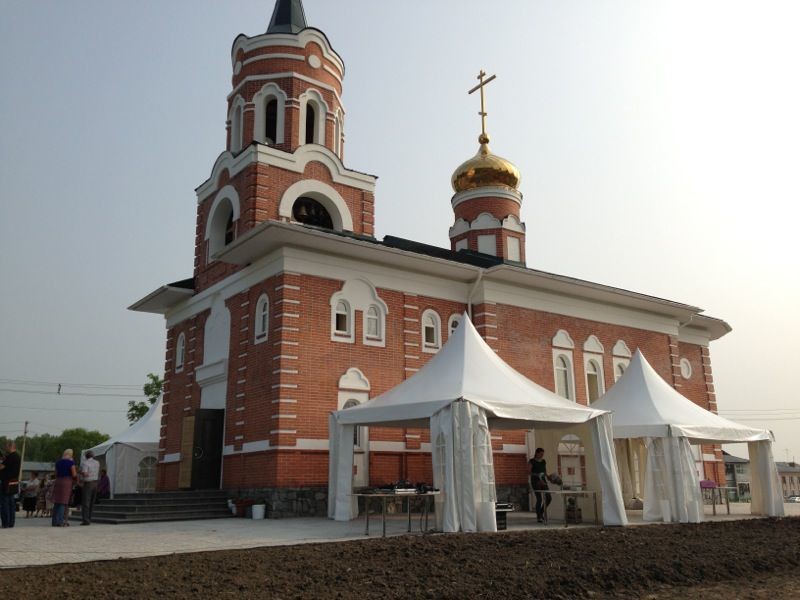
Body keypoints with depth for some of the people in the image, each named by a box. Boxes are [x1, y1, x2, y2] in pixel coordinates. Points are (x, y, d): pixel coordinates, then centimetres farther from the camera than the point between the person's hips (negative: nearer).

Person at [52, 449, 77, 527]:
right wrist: (76, 478, 11)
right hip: (67, 482, -6)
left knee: (57, 502, 7)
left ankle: (54, 521, 7)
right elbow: (74, 474, -9)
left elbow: (56, 474, 16)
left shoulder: (58, 462, 13)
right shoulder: (71, 462, -5)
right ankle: (60, 521, -12)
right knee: (63, 502, -6)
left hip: (58, 482, 6)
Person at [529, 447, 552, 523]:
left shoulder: (544, 461, 14)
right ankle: (538, 517, 3)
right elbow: (530, 472, -9)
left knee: (549, 498, -2)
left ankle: (541, 512, 19)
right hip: (535, 481, -6)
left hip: (543, 481, 6)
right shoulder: (532, 461, -4)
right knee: (539, 499, -9)